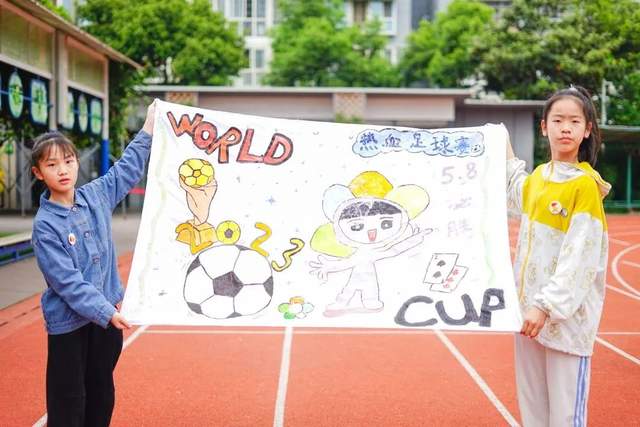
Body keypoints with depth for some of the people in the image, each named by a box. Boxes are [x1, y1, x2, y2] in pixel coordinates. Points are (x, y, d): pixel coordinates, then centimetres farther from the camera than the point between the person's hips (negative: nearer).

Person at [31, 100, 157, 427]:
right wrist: (105, 312, -26)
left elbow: (127, 169, 15)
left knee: (102, 393, 17)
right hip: (69, 321, -5)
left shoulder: (96, 195, 0)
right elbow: (67, 281, -20)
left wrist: (149, 126, 17)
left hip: (107, 310, 5)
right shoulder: (44, 226, -15)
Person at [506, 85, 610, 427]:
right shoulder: (538, 177, 8)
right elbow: (517, 193, 33)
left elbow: (579, 256, -18)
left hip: (567, 314, -6)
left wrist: (547, 305, -23)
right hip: (529, 306, 7)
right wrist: (505, 151, 27)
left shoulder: (586, 185, -12)